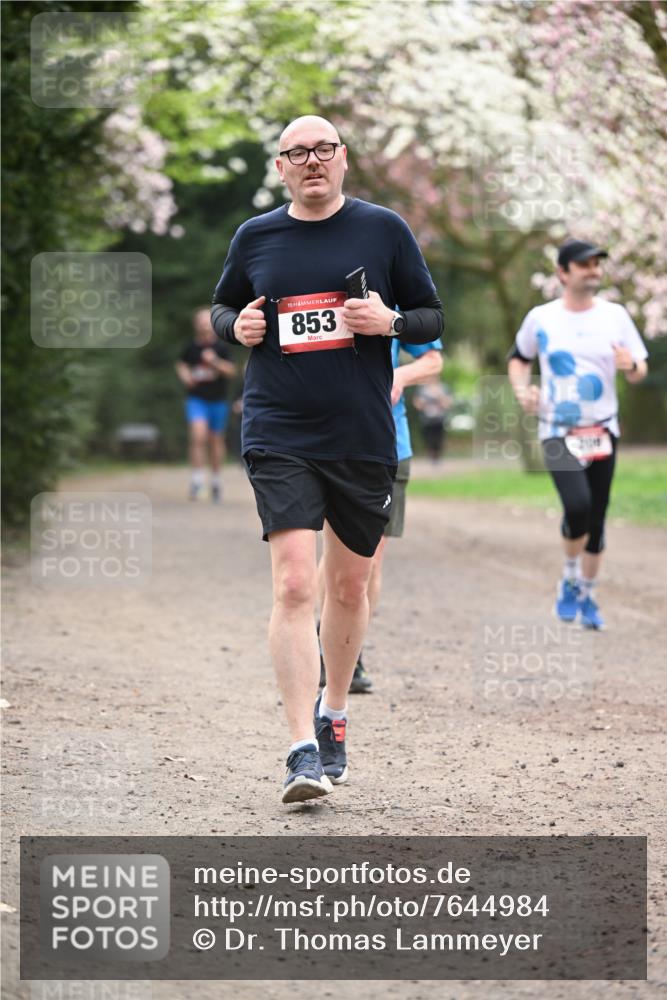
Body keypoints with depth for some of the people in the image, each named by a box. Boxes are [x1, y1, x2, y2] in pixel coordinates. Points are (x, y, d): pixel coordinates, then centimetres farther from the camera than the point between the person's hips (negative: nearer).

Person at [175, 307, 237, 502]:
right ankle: (196, 480, -18)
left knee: (216, 440, 12)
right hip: (196, 399, -1)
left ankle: (216, 480, 31)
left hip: (218, 400, 1)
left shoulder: (221, 347, -5)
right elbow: (181, 364, 17)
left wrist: (215, 361, -28)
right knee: (198, 435, -21)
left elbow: (231, 371, -13)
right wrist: (185, 376, -3)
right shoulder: (191, 347, 0)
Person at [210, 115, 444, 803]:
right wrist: (236, 326, -2)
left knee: (348, 586, 13)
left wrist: (392, 321, -13)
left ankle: (333, 716, 36)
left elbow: (433, 319, 8)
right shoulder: (254, 237, 5)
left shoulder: (383, 229, 3)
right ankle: (303, 751, -15)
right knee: (294, 586, -14)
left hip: (364, 438, 1)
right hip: (279, 437, -1)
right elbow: (221, 307, 20)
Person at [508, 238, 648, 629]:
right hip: (558, 431, -2)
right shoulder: (540, 318, -2)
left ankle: (587, 595, 23)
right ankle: (571, 579, 2)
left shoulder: (615, 315, 0)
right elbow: (519, 358, 15)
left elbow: (640, 373, 2)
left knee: (596, 517, 6)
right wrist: (521, 389, -4)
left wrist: (631, 366, -21)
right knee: (577, 506, -22)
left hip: (602, 431, 2)